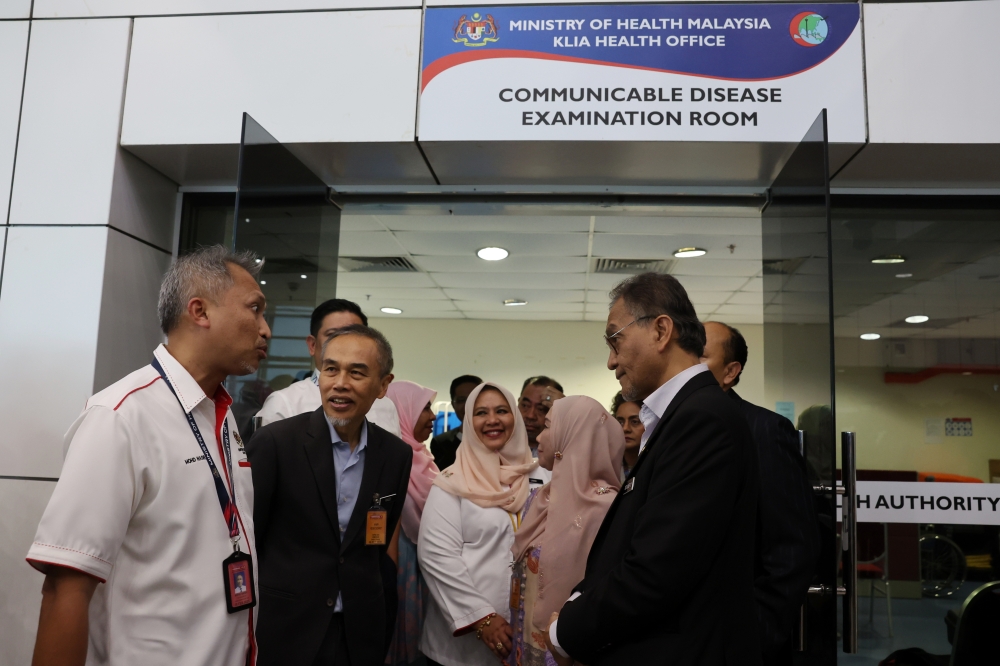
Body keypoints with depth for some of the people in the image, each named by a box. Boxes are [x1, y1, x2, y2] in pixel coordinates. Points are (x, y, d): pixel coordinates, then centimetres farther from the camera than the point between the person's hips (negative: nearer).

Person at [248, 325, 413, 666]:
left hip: (360, 636, 3)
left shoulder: (397, 454, -3)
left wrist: (383, 630, 9)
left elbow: (384, 547, 7)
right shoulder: (274, 441, -14)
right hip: (285, 630, -3)